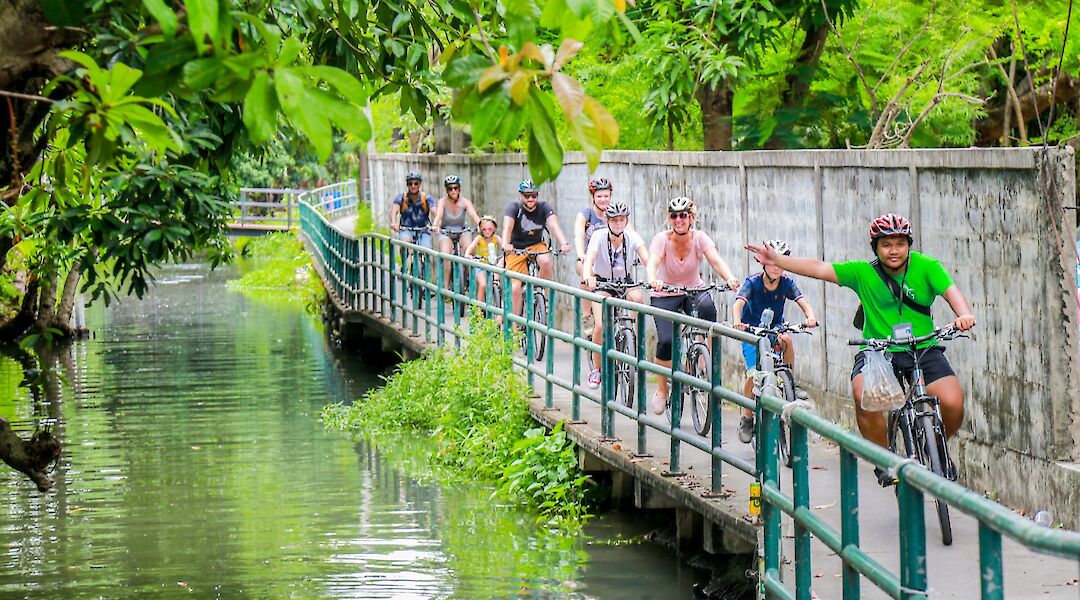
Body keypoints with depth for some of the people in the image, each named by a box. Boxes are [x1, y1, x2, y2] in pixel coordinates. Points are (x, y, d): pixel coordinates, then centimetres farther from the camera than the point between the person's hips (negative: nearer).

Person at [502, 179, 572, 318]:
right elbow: (507, 226, -31)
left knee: (546, 261, -32)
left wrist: (563, 243, -45)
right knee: (515, 288, -12)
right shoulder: (514, 207, -14)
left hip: (536, 245, 1)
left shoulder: (544, 207, -10)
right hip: (516, 248, -1)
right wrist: (505, 244, -52)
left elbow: (553, 224, -26)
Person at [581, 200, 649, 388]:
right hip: (603, 283, -2)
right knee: (600, 326, -21)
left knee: (638, 297, -34)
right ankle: (596, 368, -1)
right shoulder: (599, 236, -19)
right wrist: (587, 276, -57)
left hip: (625, 281, 2)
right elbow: (589, 259, -35)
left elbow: (647, 260, -28)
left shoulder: (632, 237, -15)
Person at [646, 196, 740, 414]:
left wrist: (729, 278, -50)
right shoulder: (662, 239, -17)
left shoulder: (700, 238, -13)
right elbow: (653, 262, -35)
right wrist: (653, 280, -58)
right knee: (666, 341, -21)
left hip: (694, 290, 1)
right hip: (665, 295, -1)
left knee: (707, 307, -35)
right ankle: (662, 391, 1)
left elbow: (715, 260, -29)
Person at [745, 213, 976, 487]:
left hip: (924, 349, 0)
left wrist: (964, 314, -35)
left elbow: (950, 290, -13)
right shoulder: (864, 273, 1)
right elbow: (819, 268, -1)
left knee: (952, 403, -22)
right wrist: (776, 260, -7)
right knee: (864, 395, -32)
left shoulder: (925, 267, 0)